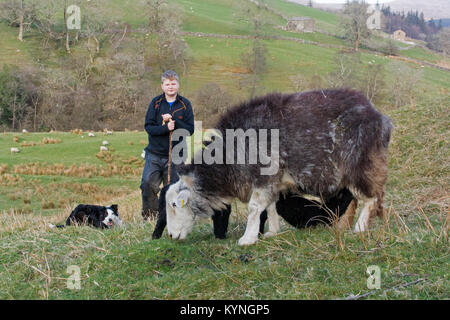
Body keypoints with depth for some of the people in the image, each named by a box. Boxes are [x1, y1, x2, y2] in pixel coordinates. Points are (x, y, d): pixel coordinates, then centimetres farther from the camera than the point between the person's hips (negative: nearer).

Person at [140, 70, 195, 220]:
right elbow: (148, 127, -5)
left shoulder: (185, 105, 2)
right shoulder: (156, 103, 2)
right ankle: (149, 217, 6)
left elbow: (190, 129, -5)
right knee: (148, 184, -10)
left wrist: (173, 121, -18)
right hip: (154, 154, 0)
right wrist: (165, 128, -21)